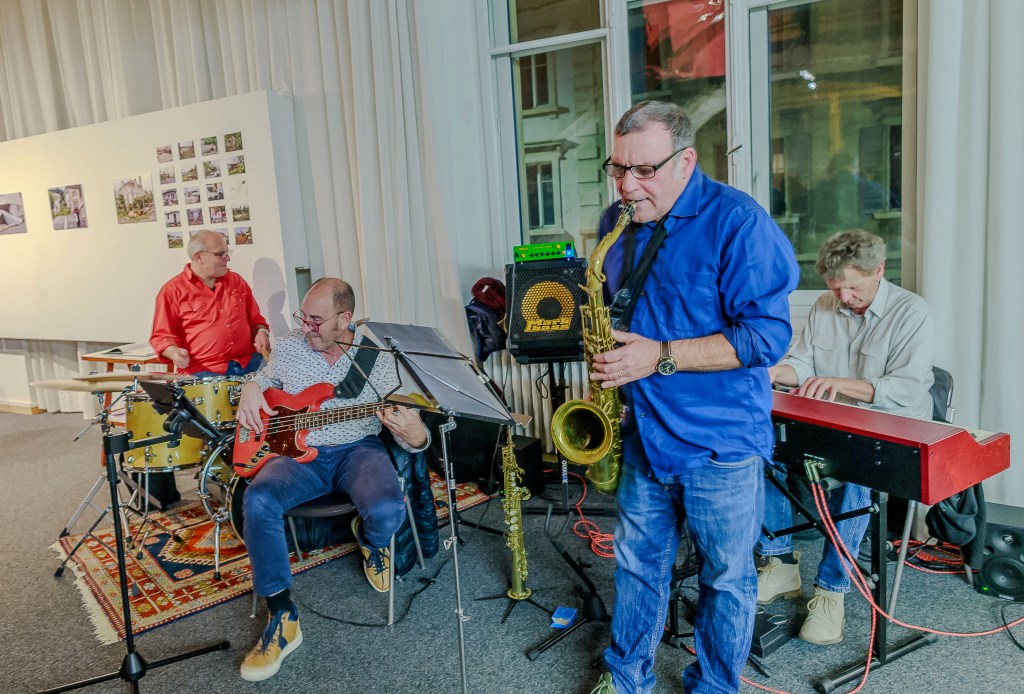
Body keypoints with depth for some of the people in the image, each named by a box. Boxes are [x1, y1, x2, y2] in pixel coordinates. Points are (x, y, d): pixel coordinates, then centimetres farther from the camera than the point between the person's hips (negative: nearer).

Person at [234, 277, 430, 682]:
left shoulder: (376, 359, -8)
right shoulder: (288, 347, 1)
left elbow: (406, 428, -9)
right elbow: (263, 378, 23)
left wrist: (415, 436, -35)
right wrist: (251, 389, -3)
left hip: (357, 450, -2)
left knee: (388, 512, -32)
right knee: (258, 501, -29)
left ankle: (370, 540, 11)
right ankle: (282, 618, -14)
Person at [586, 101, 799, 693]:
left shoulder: (737, 222, -15)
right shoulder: (616, 223, 6)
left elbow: (768, 335, -19)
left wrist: (661, 356, -24)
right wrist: (607, 354, 2)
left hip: (721, 443, -5)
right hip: (644, 433, 6)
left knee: (727, 577, 12)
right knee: (638, 562, 19)